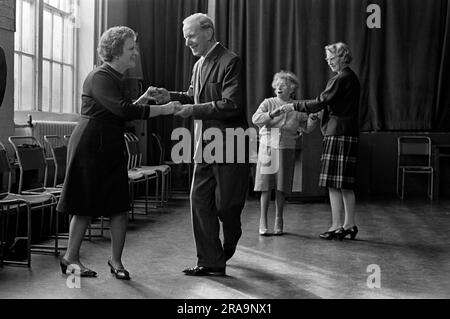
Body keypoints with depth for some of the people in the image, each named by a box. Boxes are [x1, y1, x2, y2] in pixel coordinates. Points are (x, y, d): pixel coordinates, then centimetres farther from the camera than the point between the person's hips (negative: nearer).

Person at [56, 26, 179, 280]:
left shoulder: (116, 78, 13)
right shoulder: (99, 77, -16)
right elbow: (124, 110, -26)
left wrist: (144, 99, 6)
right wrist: (163, 109, -24)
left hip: (112, 148, 8)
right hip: (91, 147, -8)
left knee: (120, 206, 3)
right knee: (86, 206, 2)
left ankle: (116, 260, 14)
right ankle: (71, 258, 18)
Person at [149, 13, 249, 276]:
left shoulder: (230, 62, -14)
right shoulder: (199, 65, 13)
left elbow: (231, 104, -21)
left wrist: (193, 110, -21)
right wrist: (171, 96, 3)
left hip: (228, 145, -8)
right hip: (204, 146, 8)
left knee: (226, 205, 2)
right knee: (200, 200, 2)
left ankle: (227, 251, 31)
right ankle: (211, 262, 8)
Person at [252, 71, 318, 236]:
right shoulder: (268, 103, 3)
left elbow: (307, 128, 9)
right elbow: (255, 119, -10)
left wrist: (313, 118, -10)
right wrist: (272, 114, -24)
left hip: (286, 149, 1)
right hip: (268, 147, -1)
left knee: (281, 188, 4)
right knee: (266, 186, -2)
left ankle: (278, 221, 16)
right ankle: (263, 221, 5)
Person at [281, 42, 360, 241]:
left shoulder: (341, 79, -12)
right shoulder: (351, 78, 18)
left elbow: (320, 103, -16)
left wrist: (294, 106, -10)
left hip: (338, 135, -10)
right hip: (348, 134, 10)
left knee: (334, 183, -5)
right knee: (345, 184, 12)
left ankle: (337, 226, -2)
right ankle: (349, 225, 16)